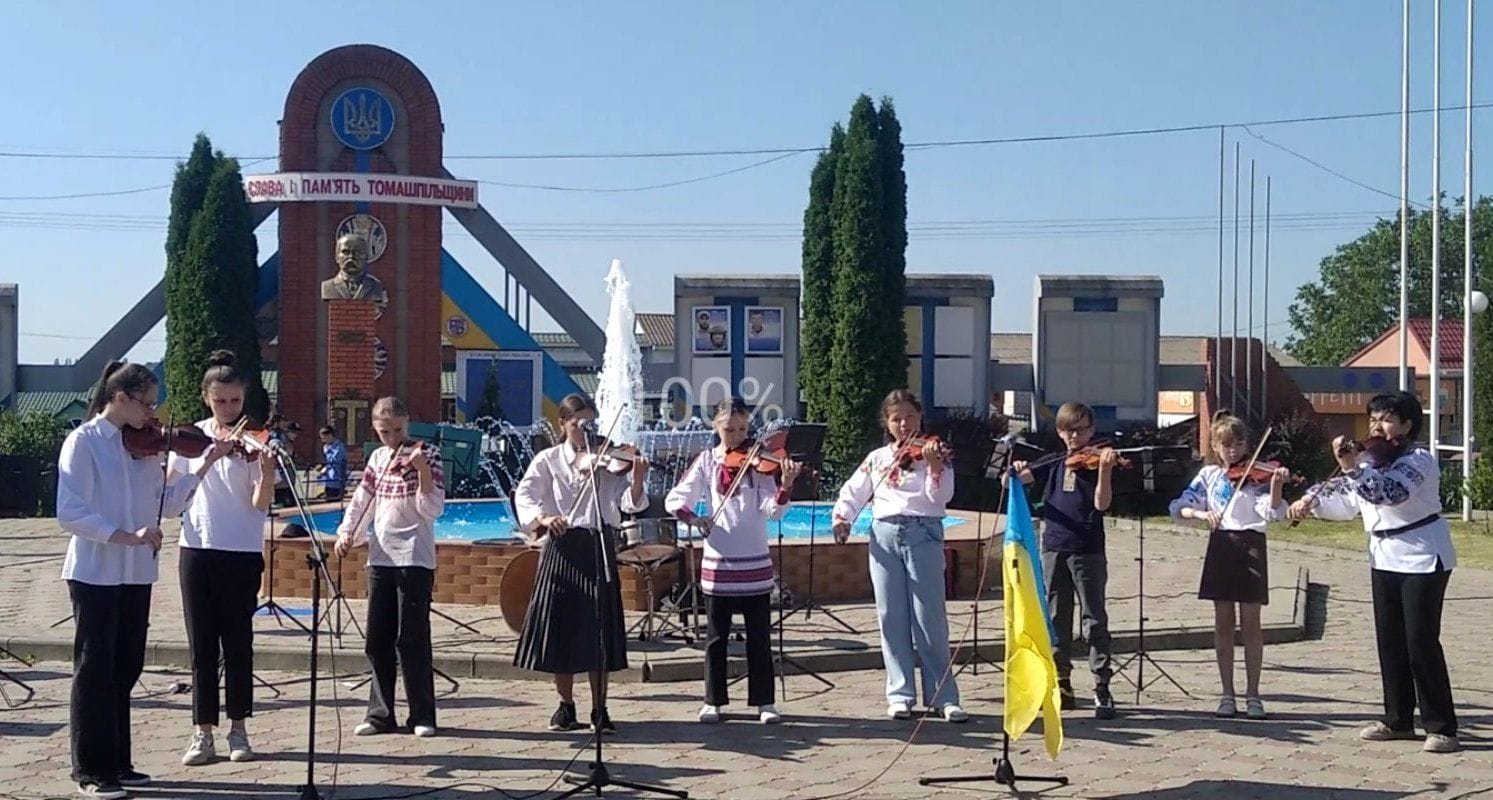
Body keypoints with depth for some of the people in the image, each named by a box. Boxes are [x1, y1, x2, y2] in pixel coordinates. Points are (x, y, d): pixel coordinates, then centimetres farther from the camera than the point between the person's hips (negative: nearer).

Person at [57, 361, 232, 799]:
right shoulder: (83, 442, -11)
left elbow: (165, 503, 8)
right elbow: (70, 513, -18)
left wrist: (203, 467, -1)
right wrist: (126, 536, -25)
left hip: (136, 573, 6)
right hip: (95, 573, -6)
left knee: (125, 669, 13)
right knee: (95, 669, 1)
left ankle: (117, 763, 24)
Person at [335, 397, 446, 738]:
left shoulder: (427, 454, -4)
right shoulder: (377, 458, 12)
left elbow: (433, 509, -10)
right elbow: (362, 500, 13)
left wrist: (423, 470, -23)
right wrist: (347, 532, -3)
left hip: (415, 558, -5)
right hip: (380, 557, 6)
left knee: (412, 638, -5)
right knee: (378, 639, 8)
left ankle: (422, 715, 4)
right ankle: (380, 714, 16)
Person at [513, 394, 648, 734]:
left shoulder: (609, 460, 5)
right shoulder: (548, 460, 5)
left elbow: (629, 503, -5)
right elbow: (523, 495, -6)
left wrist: (637, 481, -26)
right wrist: (542, 517, -26)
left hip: (599, 548, 0)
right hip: (562, 549, 0)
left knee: (599, 632, 1)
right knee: (560, 628, 4)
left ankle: (599, 710, 10)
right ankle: (566, 706, 18)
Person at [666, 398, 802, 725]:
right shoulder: (707, 461, 2)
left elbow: (772, 510, -10)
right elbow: (674, 500, 0)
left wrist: (785, 487, -29)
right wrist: (692, 517, -19)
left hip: (755, 563, 0)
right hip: (718, 563, 0)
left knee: (759, 637, 5)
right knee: (716, 636, 9)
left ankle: (765, 702, 13)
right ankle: (713, 701, 18)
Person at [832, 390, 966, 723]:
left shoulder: (935, 453, 4)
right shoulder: (877, 458, 14)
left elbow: (941, 496, -8)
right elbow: (852, 493, 16)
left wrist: (934, 465, -23)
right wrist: (842, 518, -2)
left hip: (923, 536, -3)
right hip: (885, 536, 3)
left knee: (929, 618, -5)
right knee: (892, 618, 4)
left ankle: (943, 696, 3)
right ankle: (900, 694, 12)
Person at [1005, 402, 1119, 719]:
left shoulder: (1096, 464, 1)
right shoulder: (1053, 467, 12)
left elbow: (1101, 504, -13)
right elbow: (1009, 482, 8)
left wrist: (1105, 468, -26)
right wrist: (1015, 470, -14)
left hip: (1088, 552, -4)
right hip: (1054, 550, 4)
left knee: (1094, 621, -4)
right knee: (1056, 621, 8)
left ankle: (1102, 689, 0)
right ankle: (1061, 686, 16)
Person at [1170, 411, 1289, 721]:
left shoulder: (1256, 474, 1)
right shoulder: (1209, 475, 9)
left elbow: (1273, 512, -13)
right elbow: (1178, 507, 3)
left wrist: (1276, 486, -30)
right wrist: (1201, 514, -17)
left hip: (1251, 546, -3)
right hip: (1220, 545, 3)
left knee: (1251, 623, -1)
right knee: (1223, 623, 5)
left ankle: (1253, 695, 6)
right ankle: (1227, 695, 11)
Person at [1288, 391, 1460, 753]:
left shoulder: (1418, 459, -16)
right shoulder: (1371, 460, 9)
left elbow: (1391, 493, -34)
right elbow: (1347, 504, 11)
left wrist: (1352, 466, -42)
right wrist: (1311, 501, -4)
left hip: (1423, 559, -8)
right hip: (1384, 558, 8)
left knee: (1421, 642, -9)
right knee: (1390, 642, 10)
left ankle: (1442, 727, -2)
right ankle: (1398, 719, 20)